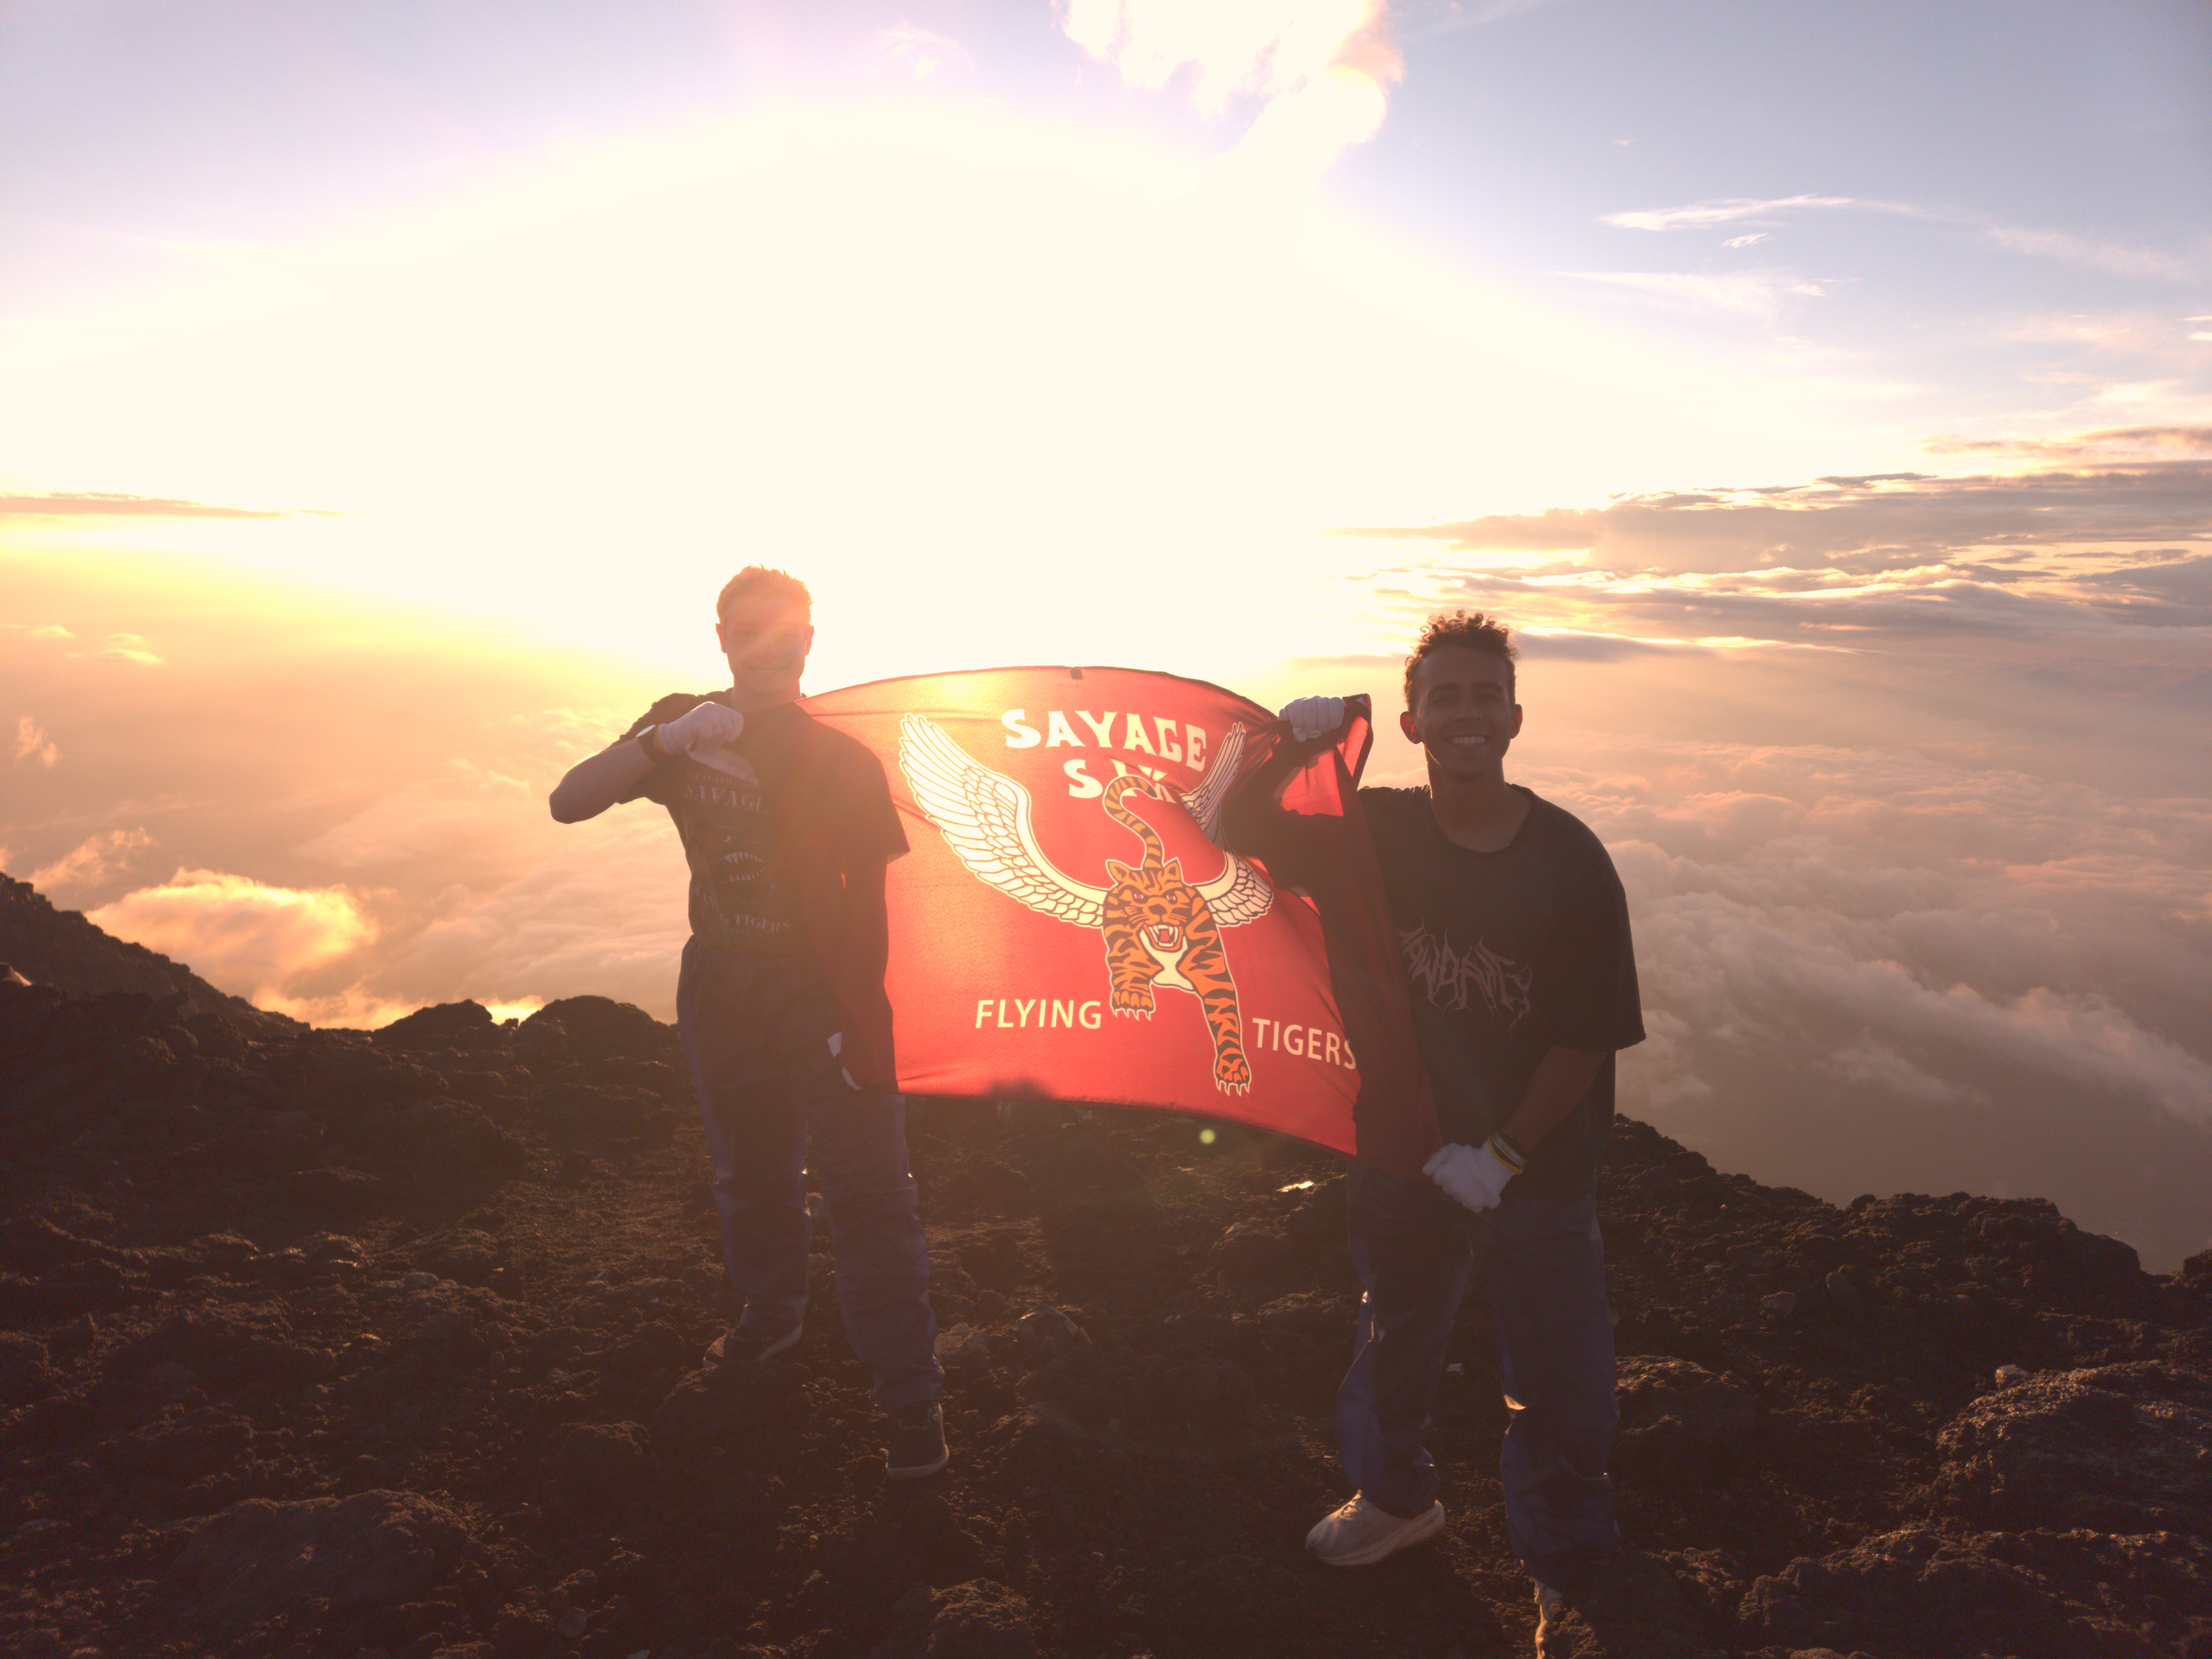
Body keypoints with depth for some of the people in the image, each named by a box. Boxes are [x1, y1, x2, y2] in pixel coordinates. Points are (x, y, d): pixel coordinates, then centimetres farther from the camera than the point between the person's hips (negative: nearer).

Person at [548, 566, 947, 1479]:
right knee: (750, 1172, 20)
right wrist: (670, 739, -25)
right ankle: (770, 1315, 45)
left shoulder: (842, 752, -5)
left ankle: (911, 1398, 7)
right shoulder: (682, 729, 2)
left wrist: (863, 1014, -13)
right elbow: (568, 802, -10)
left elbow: (870, 891, -6)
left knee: (868, 1192, -5)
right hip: (723, 988, 3)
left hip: (824, 992, -3)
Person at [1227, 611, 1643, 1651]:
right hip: (1406, 1153, 2)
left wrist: (1504, 1156, -14)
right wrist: (1291, 748, -23)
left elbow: (1588, 1038, -12)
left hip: (1538, 1168, -2)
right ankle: (1398, 1498, 52)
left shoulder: (1569, 861, -16)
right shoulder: (1381, 834, -9)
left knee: (1561, 1386, 8)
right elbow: (1245, 832, -5)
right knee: (1396, 1340, 23)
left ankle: (1564, 1570, 37)